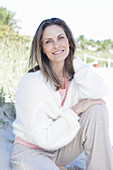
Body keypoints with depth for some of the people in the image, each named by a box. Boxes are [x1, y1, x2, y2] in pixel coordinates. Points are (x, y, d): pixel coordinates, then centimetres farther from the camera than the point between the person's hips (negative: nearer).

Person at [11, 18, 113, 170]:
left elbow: (99, 93, -26)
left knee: (97, 110, -19)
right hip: (31, 150, -5)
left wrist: (73, 59, -18)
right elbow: (43, 138, -21)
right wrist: (75, 110, -23)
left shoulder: (74, 73, -4)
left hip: (60, 148, 5)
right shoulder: (30, 82, -22)